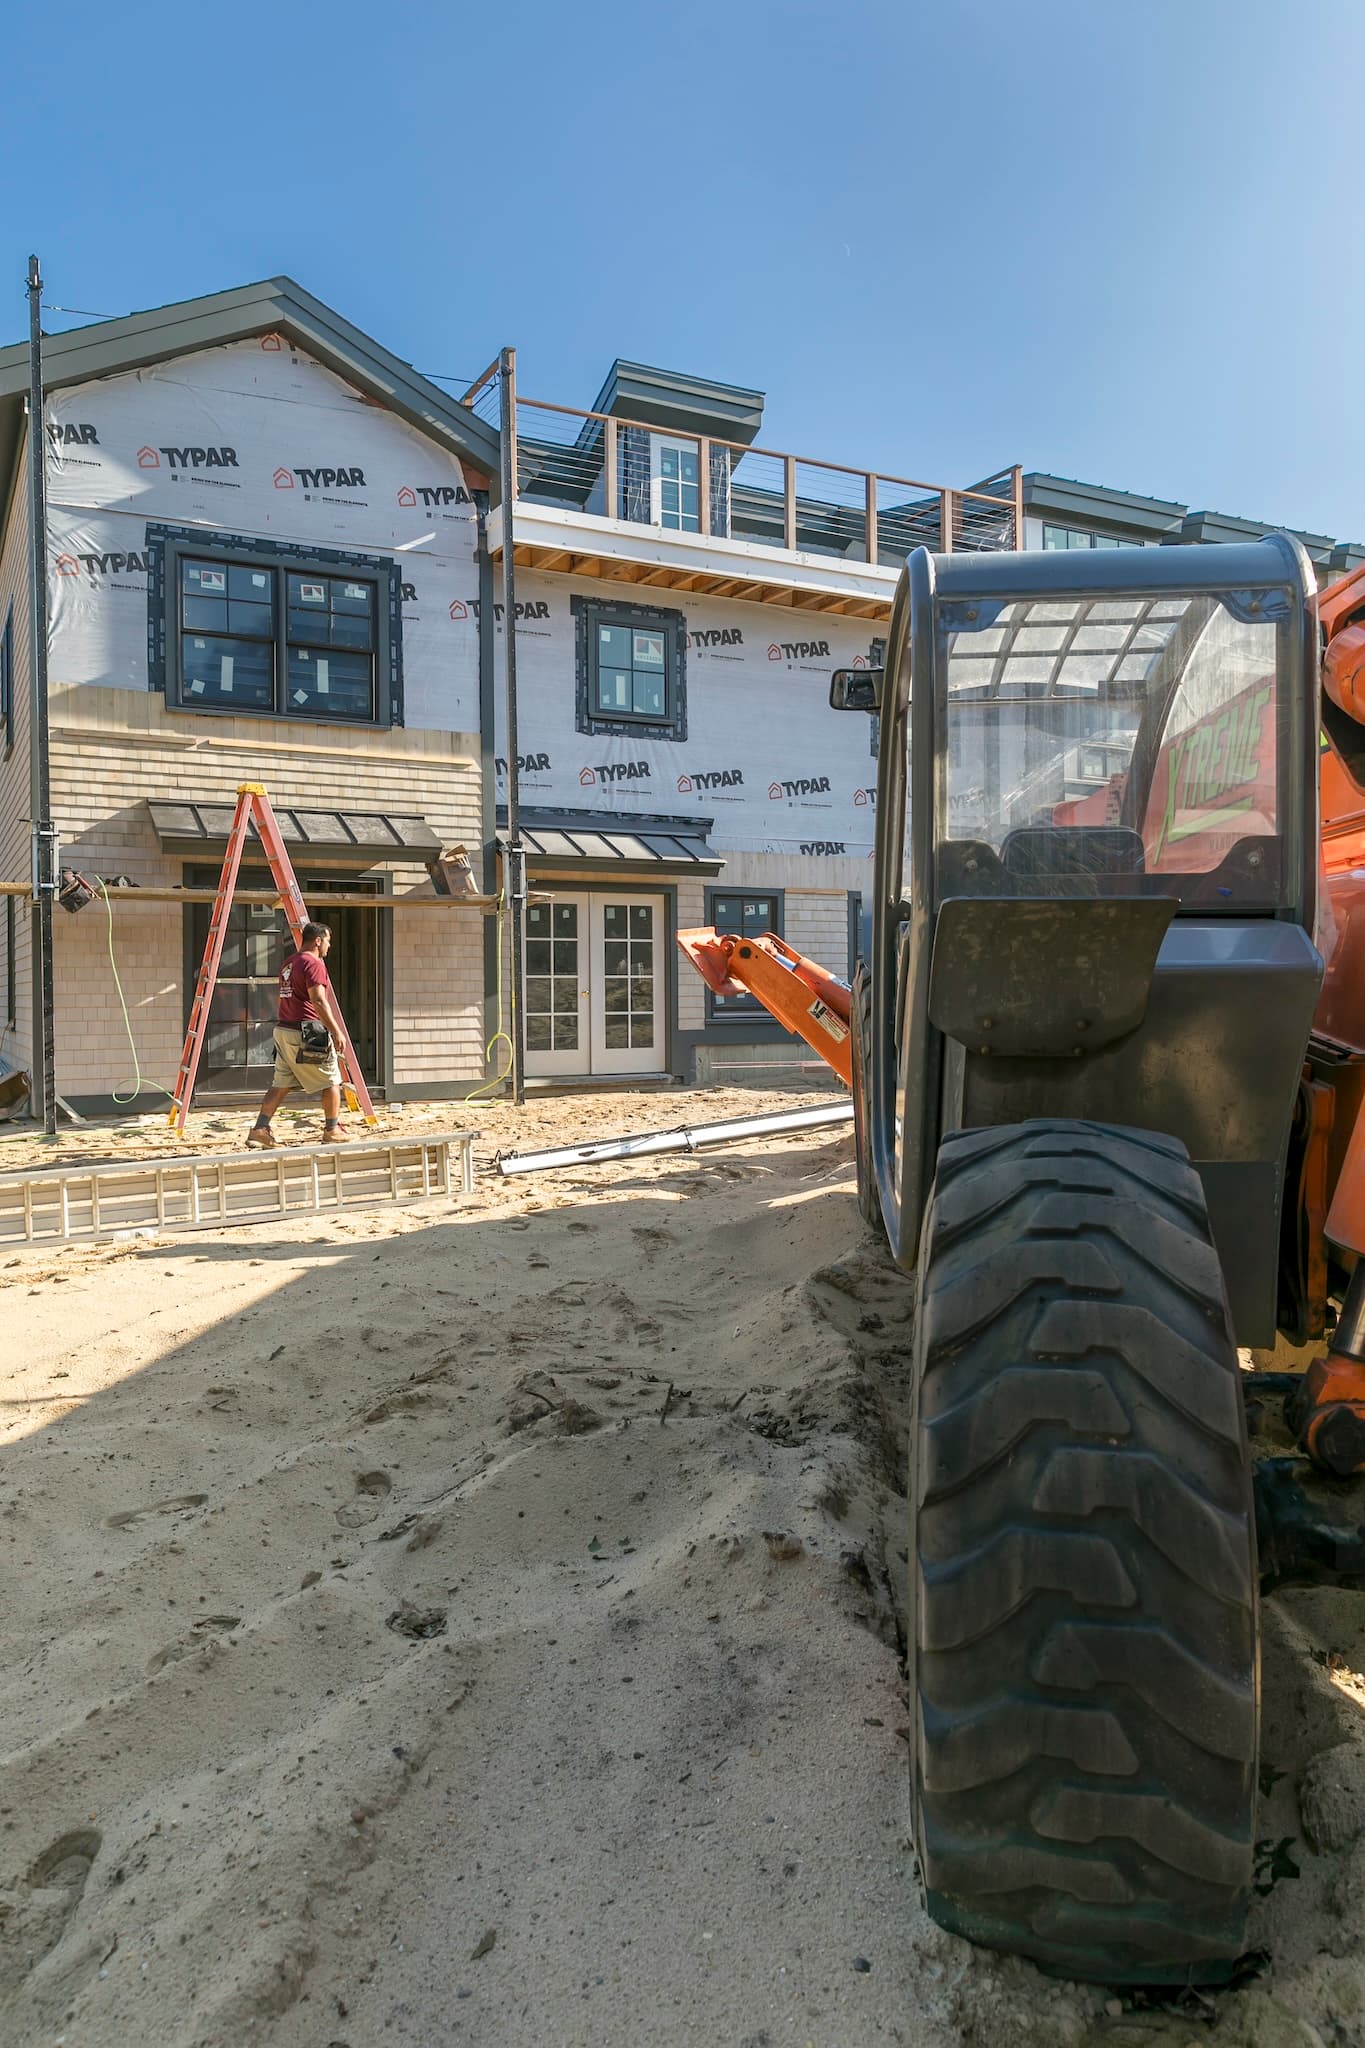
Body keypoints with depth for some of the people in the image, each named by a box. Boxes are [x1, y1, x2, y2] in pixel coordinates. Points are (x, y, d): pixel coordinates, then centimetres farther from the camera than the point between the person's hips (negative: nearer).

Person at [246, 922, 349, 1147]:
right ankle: (332, 1130, 10)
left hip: (284, 1029, 9)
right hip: (306, 1034, -9)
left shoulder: (288, 963, 17)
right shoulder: (313, 963, -12)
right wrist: (336, 1031, -19)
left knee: (280, 1084, 9)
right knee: (331, 1081, 4)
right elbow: (318, 1001, -20)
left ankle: (260, 1129, 3)